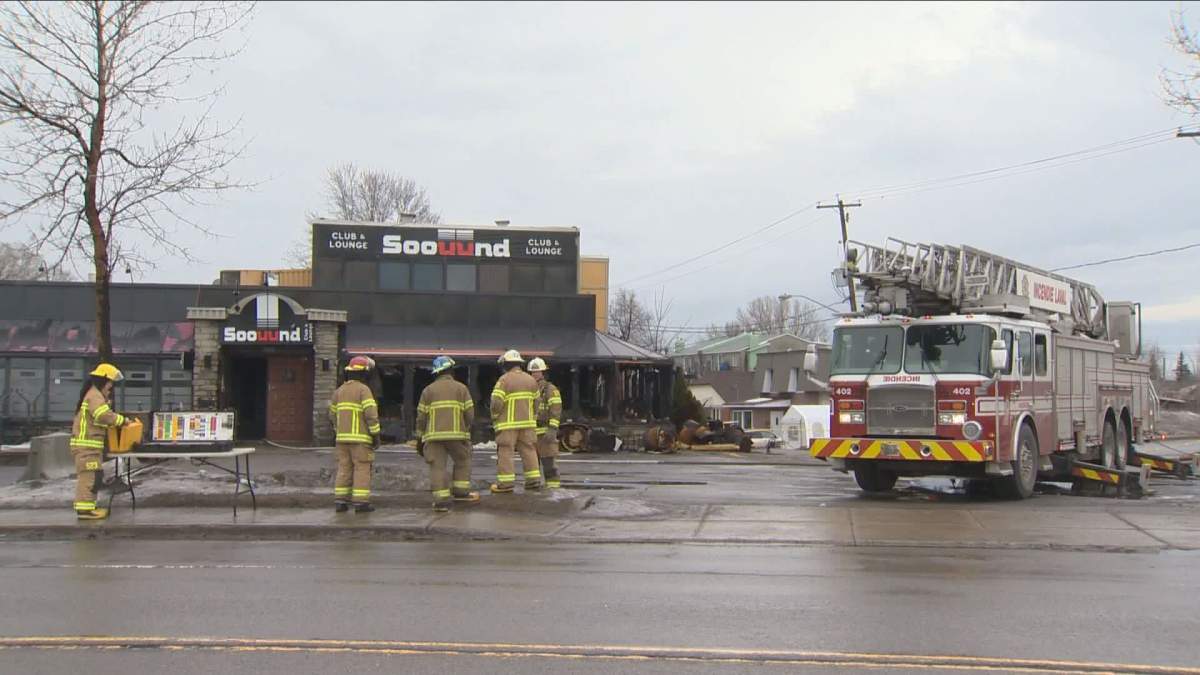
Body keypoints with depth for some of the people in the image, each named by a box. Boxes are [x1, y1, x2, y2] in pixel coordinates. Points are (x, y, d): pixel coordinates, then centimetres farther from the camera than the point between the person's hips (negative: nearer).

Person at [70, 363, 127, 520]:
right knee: (89, 476, -13)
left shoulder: (94, 394, 21)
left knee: (88, 477, 14)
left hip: (88, 444, 11)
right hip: (87, 444, -11)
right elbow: (104, 415, -28)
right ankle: (85, 509, -15)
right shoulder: (94, 395, -13)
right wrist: (122, 420, -18)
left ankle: (88, 507, 19)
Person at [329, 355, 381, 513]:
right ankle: (360, 503, -5)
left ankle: (340, 502, 5)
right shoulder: (364, 389, -10)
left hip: (343, 437, 6)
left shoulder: (340, 390, 11)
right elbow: (371, 414, -17)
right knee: (362, 469, -2)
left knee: (344, 469, 9)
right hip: (360, 437, -6)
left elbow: (333, 414, 17)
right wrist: (376, 435, -12)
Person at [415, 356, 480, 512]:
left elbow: (421, 416, 7)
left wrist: (420, 438, 14)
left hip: (434, 435, 1)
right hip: (457, 434, -1)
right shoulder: (461, 388, 5)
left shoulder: (428, 390, 9)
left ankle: (441, 500, -4)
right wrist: (466, 428, 20)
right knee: (462, 461, 19)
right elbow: (469, 413, 1)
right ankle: (460, 492, 17)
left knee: (437, 466, 2)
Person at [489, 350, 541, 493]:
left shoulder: (504, 380, -11)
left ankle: (505, 483, -5)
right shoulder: (530, 380, 9)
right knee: (528, 450, 10)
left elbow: (496, 402, -15)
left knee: (505, 451, -2)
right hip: (527, 422, 6)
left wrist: (494, 417, 1)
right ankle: (534, 480, 8)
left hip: (508, 423, -6)